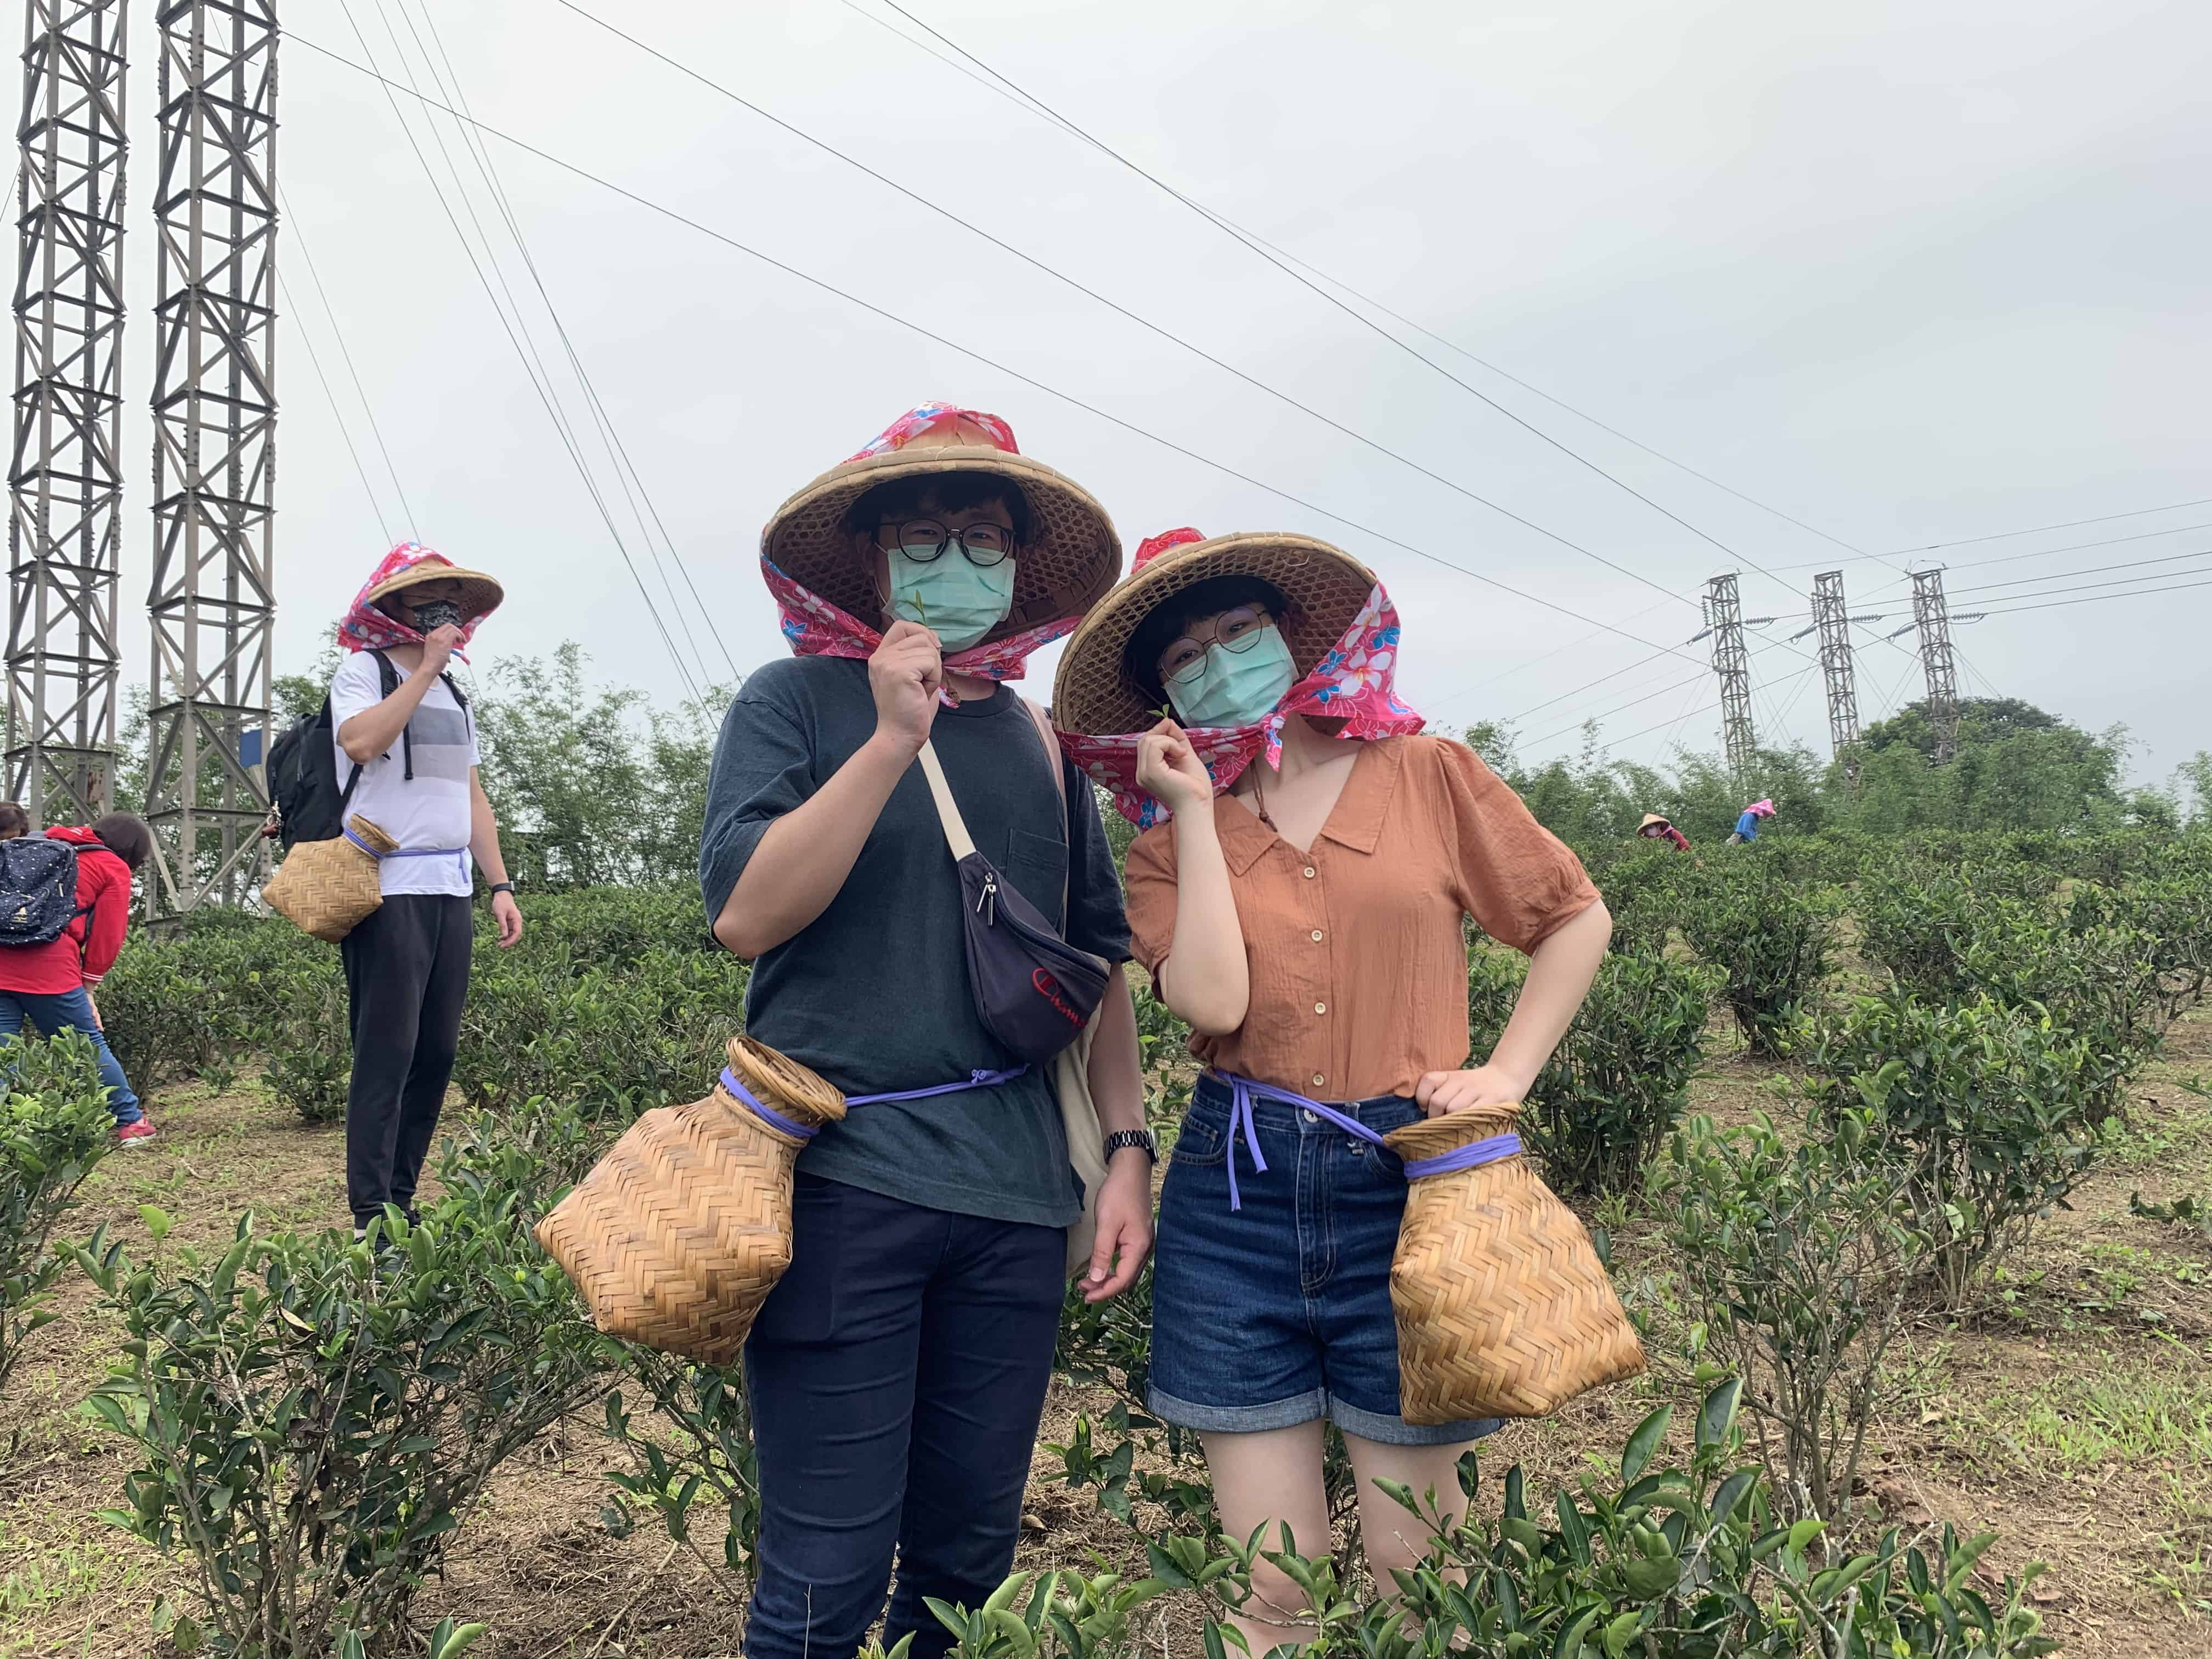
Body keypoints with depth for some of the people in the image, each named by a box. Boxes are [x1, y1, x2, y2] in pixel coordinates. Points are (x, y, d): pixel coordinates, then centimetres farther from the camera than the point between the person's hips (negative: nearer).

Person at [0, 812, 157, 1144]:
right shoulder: (115, 870, 8)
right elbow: (107, 937, 5)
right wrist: (88, 987, 13)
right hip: (48, 967, -5)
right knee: (90, 1047, 7)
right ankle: (130, 1122, 17)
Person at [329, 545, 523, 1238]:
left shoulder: (451, 691, 22)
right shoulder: (363, 669, 1)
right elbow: (360, 742, -20)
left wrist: (500, 884, 14)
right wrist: (425, 667, -13)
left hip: (451, 891, 7)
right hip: (389, 888, -7)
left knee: (436, 1051, 7)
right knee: (387, 1052, -8)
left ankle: (402, 1199, 16)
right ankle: (371, 1215, -2)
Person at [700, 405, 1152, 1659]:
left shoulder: (1038, 740, 12)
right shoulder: (795, 700, 0)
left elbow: (1098, 962, 15)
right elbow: (746, 912, -13)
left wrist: (1127, 1151, 7)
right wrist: (895, 737, -17)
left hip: (1016, 1189, 4)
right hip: (845, 1177, -4)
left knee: (971, 1555, 15)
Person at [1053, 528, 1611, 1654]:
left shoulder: (1424, 774, 3)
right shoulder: (1171, 834, 5)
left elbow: (1577, 920, 10)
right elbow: (1213, 1000, -12)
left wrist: (1508, 1072, 0)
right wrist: (1195, 810, -7)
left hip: (1402, 1180, -1)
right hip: (1236, 1187, 1)